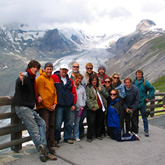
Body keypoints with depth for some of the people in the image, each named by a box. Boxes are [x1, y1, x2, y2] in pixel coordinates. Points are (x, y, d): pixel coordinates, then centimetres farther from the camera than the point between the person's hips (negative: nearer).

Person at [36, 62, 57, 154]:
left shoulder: (52, 79, 15)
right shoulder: (40, 78, -8)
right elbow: (41, 94, -13)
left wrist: (55, 103, 2)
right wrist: (47, 106, -12)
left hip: (52, 107, 8)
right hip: (43, 107, -7)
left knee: (52, 125, 12)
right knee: (45, 126, -7)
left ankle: (51, 143, 22)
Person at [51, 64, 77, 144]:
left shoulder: (70, 81, 14)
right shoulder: (54, 77, -1)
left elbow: (74, 92, 15)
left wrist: (73, 104, 8)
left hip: (68, 106, 5)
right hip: (59, 105, -4)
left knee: (68, 123, 12)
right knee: (57, 123, -3)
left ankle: (67, 137, 26)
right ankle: (56, 139, 15)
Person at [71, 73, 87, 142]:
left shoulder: (82, 87, 13)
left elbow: (84, 97, 15)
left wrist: (82, 105, 5)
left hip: (80, 107, 5)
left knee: (77, 122, 11)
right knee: (71, 122, -2)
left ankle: (76, 136, 19)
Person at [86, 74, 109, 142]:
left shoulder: (101, 87, 13)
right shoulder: (88, 88, 0)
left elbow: (107, 95, 7)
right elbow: (87, 99, -7)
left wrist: (101, 90, -8)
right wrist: (92, 106, -15)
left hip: (101, 108, 4)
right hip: (92, 108, -4)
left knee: (100, 122, 10)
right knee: (91, 122, -7)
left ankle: (98, 135, 25)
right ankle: (89, 137, 4)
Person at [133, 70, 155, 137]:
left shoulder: (145, 82, -5)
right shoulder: (133, 82, 2)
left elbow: (152, 89, 1)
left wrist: (148, 98, -3)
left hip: (142, 103, -3)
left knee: (144, 117, 0)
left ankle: (146, 130, 9)